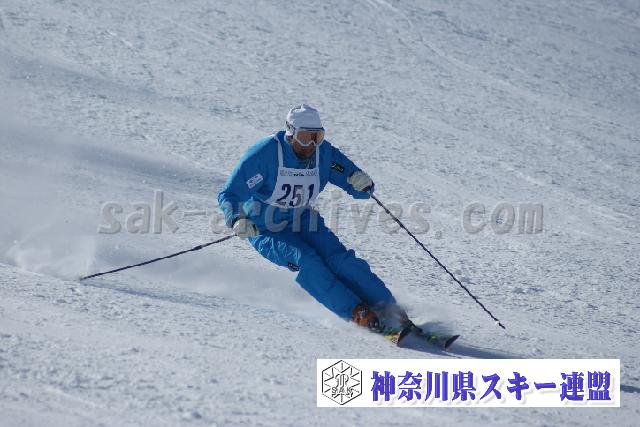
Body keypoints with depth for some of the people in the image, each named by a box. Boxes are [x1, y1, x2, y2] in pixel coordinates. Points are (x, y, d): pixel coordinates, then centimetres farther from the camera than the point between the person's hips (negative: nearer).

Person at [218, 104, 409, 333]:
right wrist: (237, 220, -42)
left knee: (340, 258, -18)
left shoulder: (324, 154, -10)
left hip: (302, 222, 4)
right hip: (264, 230, -4)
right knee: (306, 260, -28)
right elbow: (229, 194, -22)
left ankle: (390, 311, -17)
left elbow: (361, 190, -3)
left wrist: (363, 184, -28)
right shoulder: (265, 153, -24)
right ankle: (356, 313, -28)